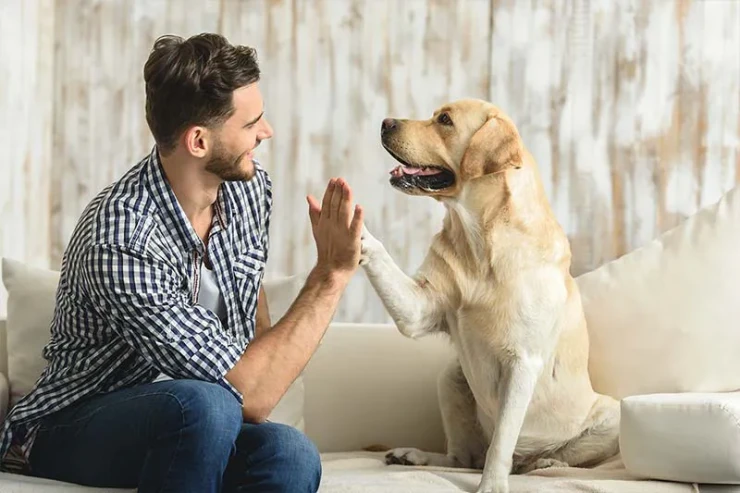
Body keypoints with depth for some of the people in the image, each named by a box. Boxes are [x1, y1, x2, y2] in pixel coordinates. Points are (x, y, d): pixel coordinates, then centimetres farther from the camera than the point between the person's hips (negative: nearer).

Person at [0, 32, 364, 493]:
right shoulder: (121, 242, -28)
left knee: (291, 454, -29)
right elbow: (251, 397, -29)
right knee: (203, 404, -38)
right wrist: (332, 274, -26)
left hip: (185, 425, 6)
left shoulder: (250, 186, -2)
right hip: (72, 432, -6)